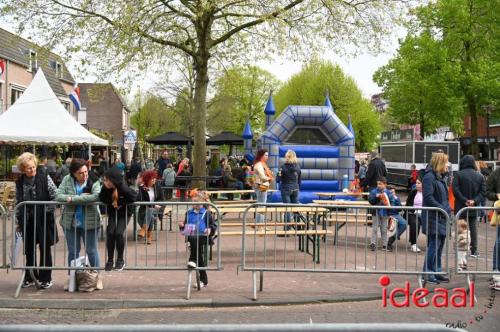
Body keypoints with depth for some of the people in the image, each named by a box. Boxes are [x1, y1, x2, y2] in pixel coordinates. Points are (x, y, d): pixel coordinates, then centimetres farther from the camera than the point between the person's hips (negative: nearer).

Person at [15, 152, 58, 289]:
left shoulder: (45, 178, -6)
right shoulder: (19, 182, 4)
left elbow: (55, 195, -7)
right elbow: (18, 203, 11)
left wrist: (49, 210, -17)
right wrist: (18, 220, 10)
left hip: (43, 219, -3)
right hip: (27, 220, 4)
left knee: (45, 249, 5)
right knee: (29, 250, 12)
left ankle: (46, 278, 15)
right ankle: (30, 277, 25)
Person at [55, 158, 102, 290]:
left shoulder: (93, 181, -8)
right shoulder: (67, 180, -2)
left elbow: (96, 196, -25)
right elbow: (58, 196, -10)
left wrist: (73, 198, -22)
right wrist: (83, 198, -20)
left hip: (89, 222, -2)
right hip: (70, 222, 2)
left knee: (92, 250, 8)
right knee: (72, 251, 13)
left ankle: (97, 277, 21)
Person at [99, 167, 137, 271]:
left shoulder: (123, 188, -29)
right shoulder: (105, 187, -19)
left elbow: (134, 197, -17)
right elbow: (101, 198, -6)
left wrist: (120, 202, -19)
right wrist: (111, 202, -24)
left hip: (124, 213, -3)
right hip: (112, 213, 3)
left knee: (118, 233, -18)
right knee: (110, 233, -13)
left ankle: (120, 260, 1)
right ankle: (110, 260, 2)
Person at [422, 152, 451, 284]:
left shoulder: (440, 177, 17)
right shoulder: (429, 177, -13)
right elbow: (428, 198, -20)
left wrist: (448, 209, 10)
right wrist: (442, 209, -20)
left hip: (442, 218, 10)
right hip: (433, 218, -10)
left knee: (439, 246, 13)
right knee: (434, 246, -7)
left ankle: (436, 272, 20)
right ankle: (428, 273, 0)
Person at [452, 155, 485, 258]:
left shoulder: (459, 175, -8)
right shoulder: (479, 176, 4)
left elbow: (456, 190, -14)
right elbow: (483, 191, 0)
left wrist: (465, 200, -10)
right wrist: (475, 201, -7)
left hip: (461, 207, -3)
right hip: (474, 208, 3)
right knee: (473, 227, 11)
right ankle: (474, 250, 12)